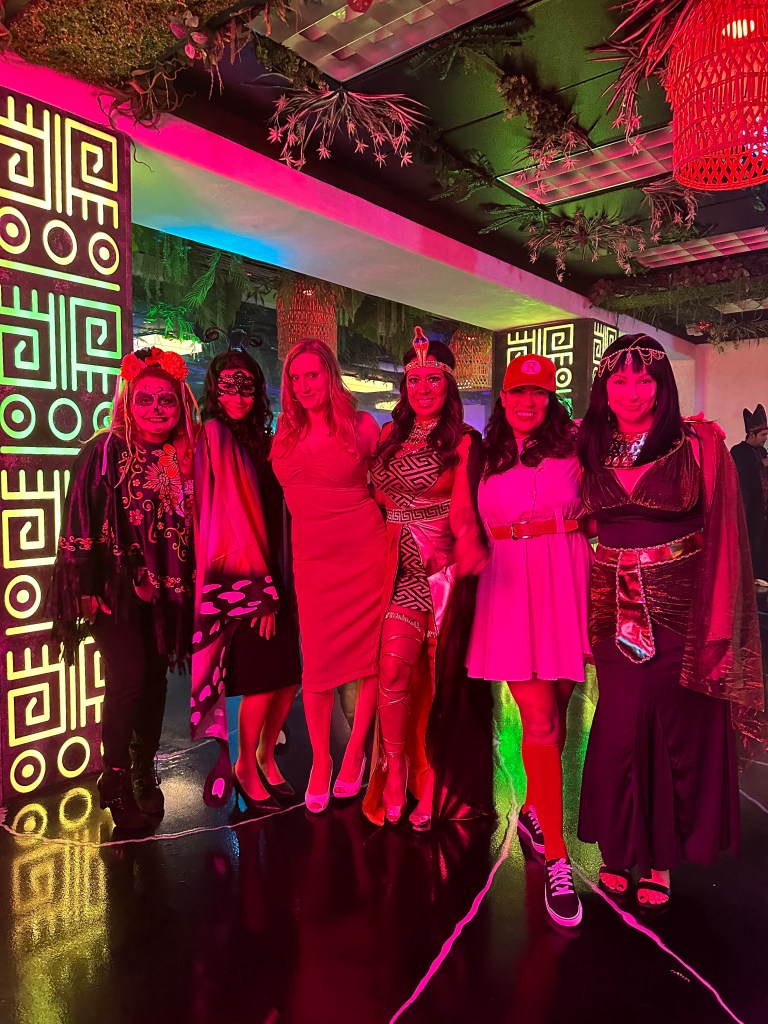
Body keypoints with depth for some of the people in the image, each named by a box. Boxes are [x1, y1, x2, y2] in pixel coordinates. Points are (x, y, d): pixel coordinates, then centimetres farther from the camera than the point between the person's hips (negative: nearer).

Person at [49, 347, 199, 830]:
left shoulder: (186, 459, 3)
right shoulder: (104, 452, -9)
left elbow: (195, 525, 9)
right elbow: (81, 523, -10)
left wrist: (193, 585, 8)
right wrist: (87, 589, -12)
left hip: (166, 588, 4)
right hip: (116, 586, -4)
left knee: (156, 678, 10)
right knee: (129, 674, -13)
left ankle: (145, 772, 29)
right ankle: (115, 779, 9)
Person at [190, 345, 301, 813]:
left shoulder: (263, 441, 13)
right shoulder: (213, 436, -6)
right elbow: (225, 518, -10)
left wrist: (276, 584, 9)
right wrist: (260, 587, -12)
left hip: (268, 576, 6)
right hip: (236, 579, -6)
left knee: (289, 677, 7)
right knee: (262, 679, -4)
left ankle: (266, 757, 29)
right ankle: (246, 769, 19)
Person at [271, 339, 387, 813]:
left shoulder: (361, 426, -1)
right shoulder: (287, 433, 9)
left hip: (365, 552, -2)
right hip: (313, 557, 3)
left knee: (369, 655, 4)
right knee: (318, 663, 1)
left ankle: (354, 755, 23)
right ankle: (321, 762, 20)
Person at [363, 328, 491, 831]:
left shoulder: (463, 441, -2)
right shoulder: (390, 435, 12)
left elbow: (462, 509, -14)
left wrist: (469, 541, -33)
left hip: (443, 562, -3)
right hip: (402, 562, 3)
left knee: (435, 670, 1)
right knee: (395, 662, -10)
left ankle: (433, 779, 20)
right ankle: (395, 770, 7)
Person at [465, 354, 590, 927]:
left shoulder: (571, 448, 7)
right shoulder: (488, 460, 13)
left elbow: (596, 515, 4)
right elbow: (476, 530, 17)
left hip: (565, 588, 0)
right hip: (510, 593, 0)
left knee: (554, 716, 7)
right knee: (540, 723, -4)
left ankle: (535, 808, 34)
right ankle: (557, 861, 5)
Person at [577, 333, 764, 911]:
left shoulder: (699, 445, -5)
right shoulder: (591, 452, 5)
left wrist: (718, 626, -12)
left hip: (681, 614, -2)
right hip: (616, 616, 3)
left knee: (676, 734, 7)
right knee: (619, 734, 6)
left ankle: (662, 857, 27)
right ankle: (621, 850, 28)